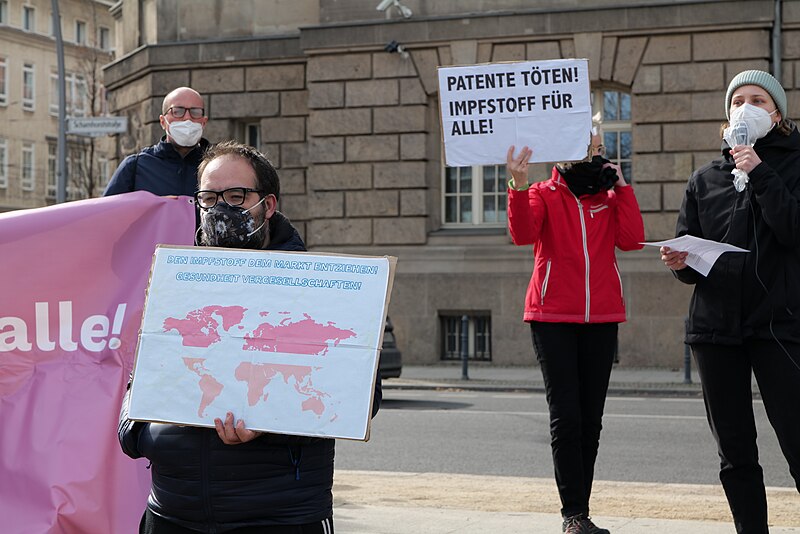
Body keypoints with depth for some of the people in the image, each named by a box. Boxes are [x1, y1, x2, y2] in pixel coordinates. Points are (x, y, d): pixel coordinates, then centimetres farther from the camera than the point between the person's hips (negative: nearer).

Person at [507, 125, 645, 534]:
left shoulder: (610, 197, 14)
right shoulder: (543, 194, 4)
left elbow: (632, 240, -3)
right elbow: (523, 234, -16)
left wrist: (622, 187, -1)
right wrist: (518, 185, -28)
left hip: (601, 319, 4)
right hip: (553, 319, -4)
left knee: (591, 418, 6)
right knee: (566, 416, -10)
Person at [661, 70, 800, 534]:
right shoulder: (706, 178, 15)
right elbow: (689, 257, 15)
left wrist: (760, 175, -14)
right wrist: (679, 262, -8)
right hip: (716, 324, 4)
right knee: (736, 452, 7)